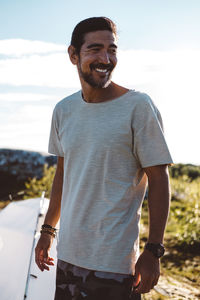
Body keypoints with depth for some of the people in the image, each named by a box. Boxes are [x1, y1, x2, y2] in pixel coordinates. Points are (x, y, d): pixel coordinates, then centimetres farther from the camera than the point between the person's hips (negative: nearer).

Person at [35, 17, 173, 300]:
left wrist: (153, 252, -13)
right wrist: (48, 230, 18)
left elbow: (159, 180, -9)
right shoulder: (63, 110, 6)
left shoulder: (138, 106, -10)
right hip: (68, 254, 5)